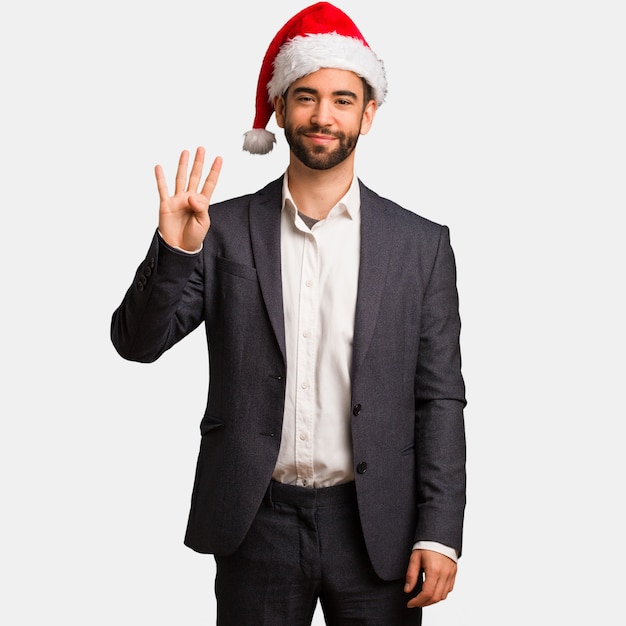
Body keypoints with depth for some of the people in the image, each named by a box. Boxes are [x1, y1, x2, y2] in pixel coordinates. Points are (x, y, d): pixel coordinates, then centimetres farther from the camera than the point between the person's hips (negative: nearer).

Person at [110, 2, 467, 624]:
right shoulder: (225, 229, 1)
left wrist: (439, 533, -5)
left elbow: (439, 399, 1)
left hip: (374, 526, 0)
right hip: (256, 523, 0)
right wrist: (175, 250, -20)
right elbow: (136, 342, -3)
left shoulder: (421, 244, 1)